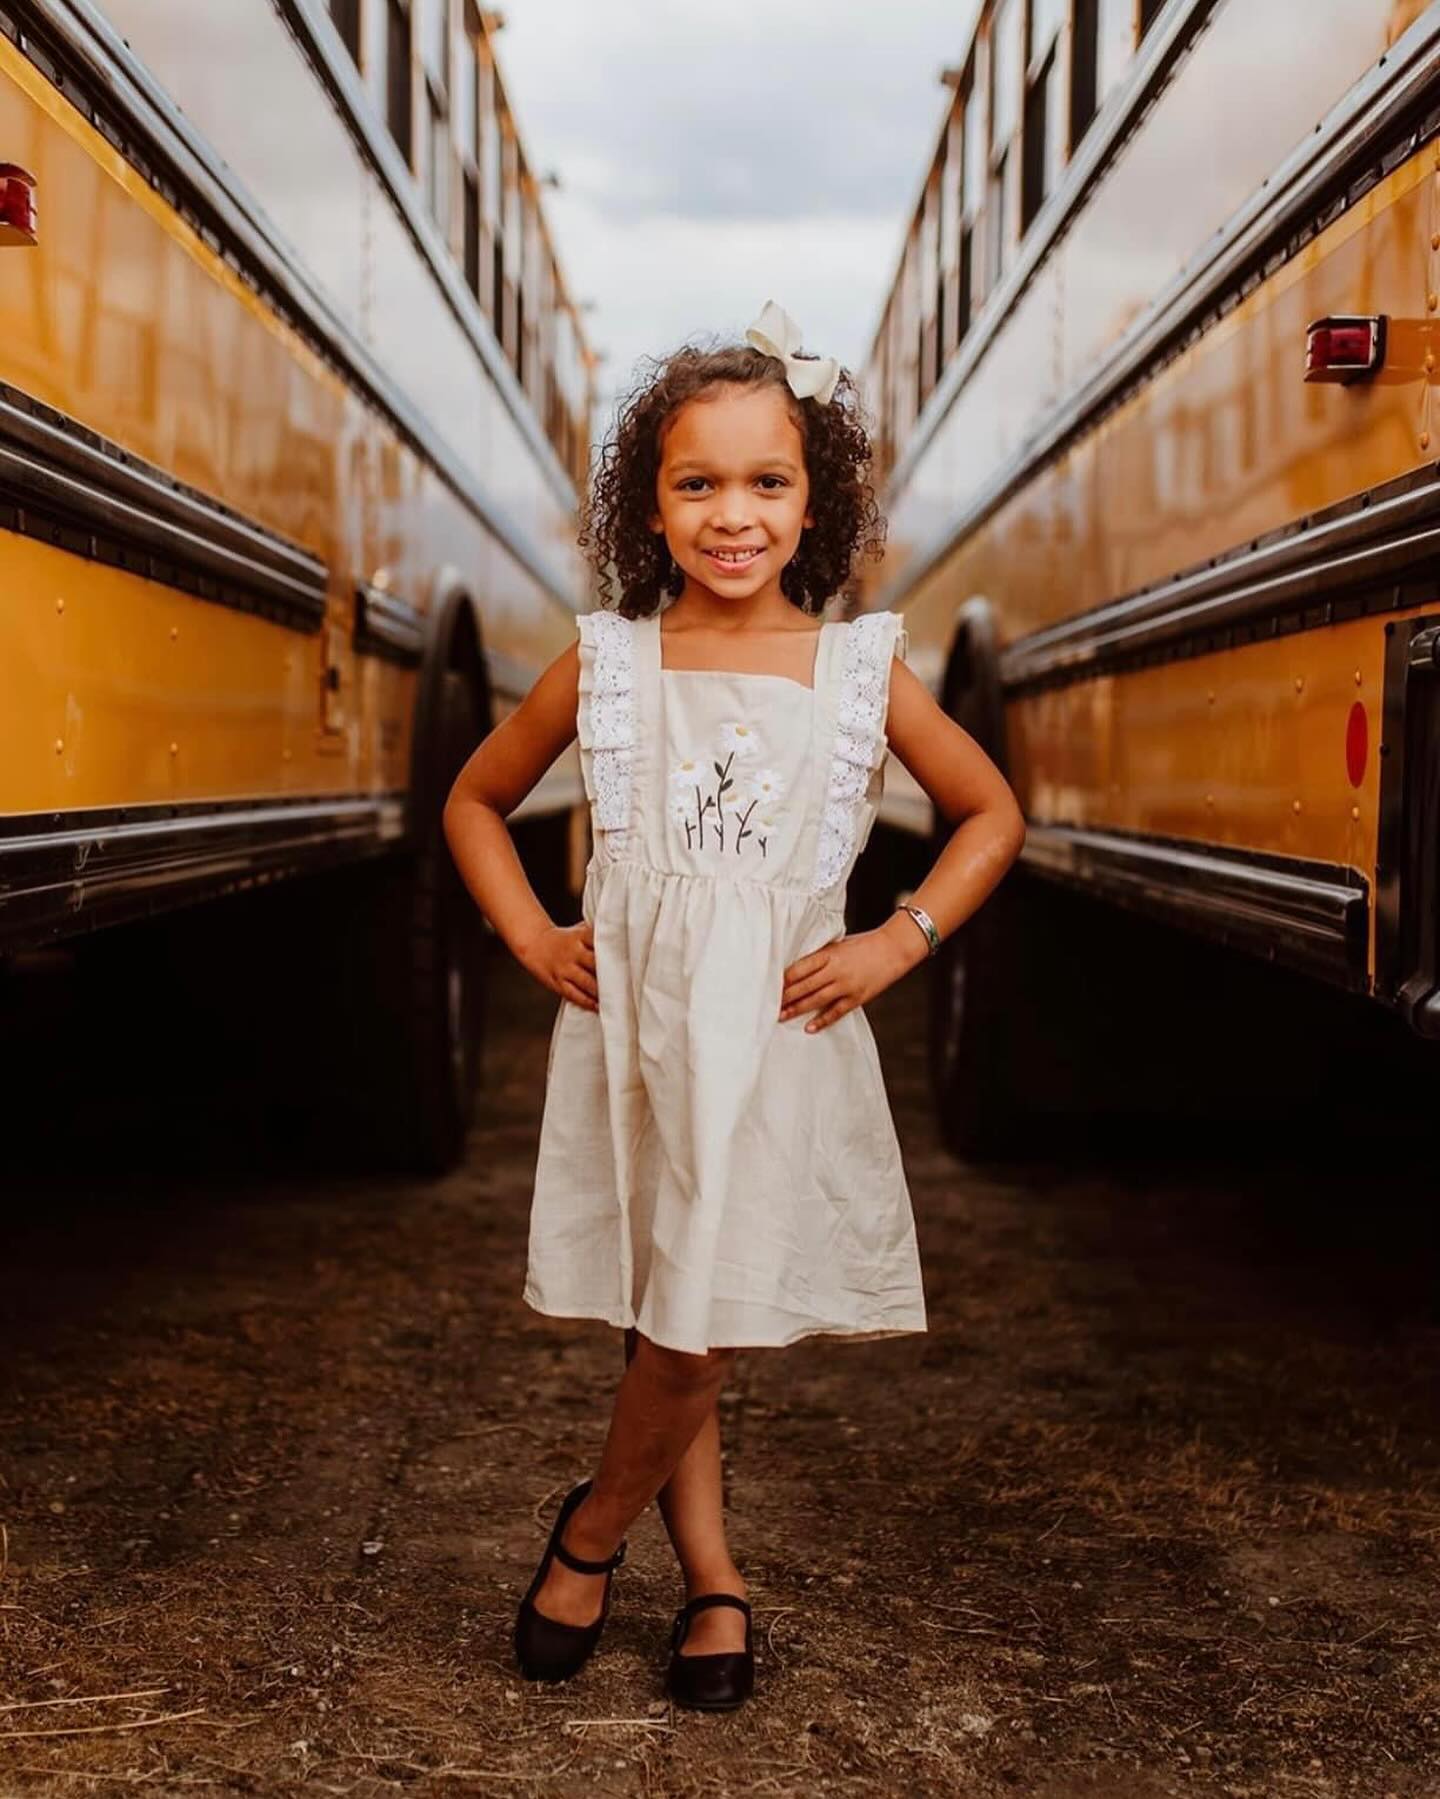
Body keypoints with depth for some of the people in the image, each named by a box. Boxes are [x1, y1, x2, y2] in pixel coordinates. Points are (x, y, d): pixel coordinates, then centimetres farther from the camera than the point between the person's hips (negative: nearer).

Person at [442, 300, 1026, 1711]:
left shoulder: (862, 670, 0)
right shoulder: (604, 664, 1)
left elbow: (992, 816, 11)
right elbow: (475, 804, 15)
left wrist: (900, 941, 0)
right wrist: (531, 939, 3)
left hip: (778, 1039, -1)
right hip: (628, 1026, 1)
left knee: (697, 1329, -4)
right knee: (666, 1330, 8)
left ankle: (595, 1527, 23)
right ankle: (714, 1582, 26)